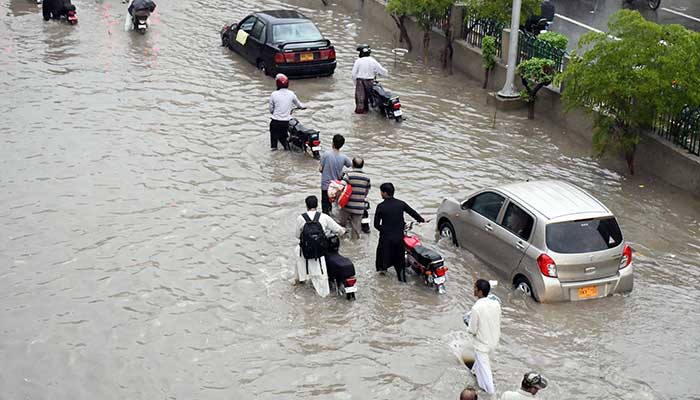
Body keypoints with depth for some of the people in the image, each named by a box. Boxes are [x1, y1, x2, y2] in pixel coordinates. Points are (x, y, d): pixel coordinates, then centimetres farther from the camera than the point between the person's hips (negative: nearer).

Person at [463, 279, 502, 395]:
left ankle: (489, 388, 28)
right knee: (482, 359, 33)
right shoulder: (496, 303, -13)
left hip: (482, 343, -7)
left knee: (484, 366, 15)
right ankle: (476, 371, 57)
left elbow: (472, 330, -23)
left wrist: (469, 325, 0)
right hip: (494, 339, 7)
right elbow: (497, 320, 4)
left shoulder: (476, 308, -31)